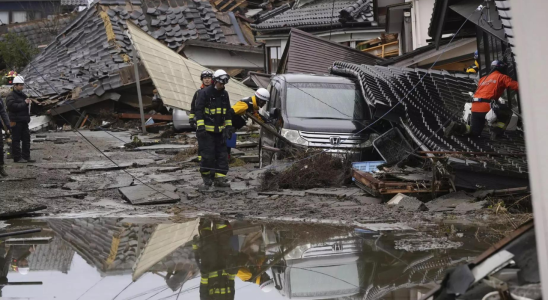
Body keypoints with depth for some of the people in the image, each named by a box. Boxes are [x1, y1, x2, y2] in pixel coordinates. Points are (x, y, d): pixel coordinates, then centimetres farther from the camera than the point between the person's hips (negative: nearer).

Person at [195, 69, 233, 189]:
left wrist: (229, 126, 14)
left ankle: (220, 178, 5)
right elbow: (199, 111, -11)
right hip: (207, 130, -6)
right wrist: (200, 127, -18)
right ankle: (207, 179, 5)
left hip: (219, 130, 6)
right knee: (208, 155, -7)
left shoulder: (224, 94, 11)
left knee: (222, 154, 2)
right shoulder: (204, 93, -8)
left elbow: (228, 112, 19)